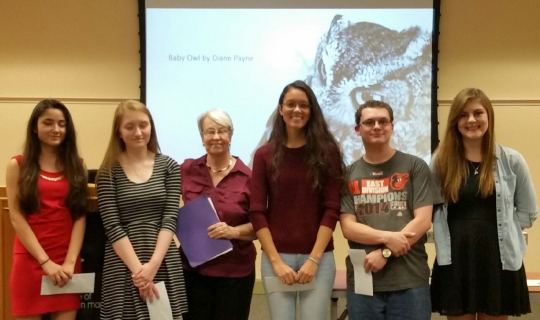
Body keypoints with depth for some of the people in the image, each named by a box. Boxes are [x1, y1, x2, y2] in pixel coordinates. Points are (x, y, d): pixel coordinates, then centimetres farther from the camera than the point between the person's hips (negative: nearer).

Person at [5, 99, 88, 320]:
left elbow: (80, 217, 2)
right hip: (30, 260, -1)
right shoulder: (18, 166, 3)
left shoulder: (76, 166, 9)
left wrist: (70, 261, -10)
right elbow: (17, 218, -4)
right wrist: (46, 261, -13)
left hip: (67, 262, 2)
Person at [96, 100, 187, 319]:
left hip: (164, 266, 2)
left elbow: (170, 219, -2)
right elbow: (112, 227, -7)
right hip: (123, 268, -1)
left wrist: (153, 264, -13)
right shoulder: (109, 172, -1)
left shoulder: (168, 166, 4)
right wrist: (137, 268, -15)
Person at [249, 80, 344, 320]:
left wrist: (314, 259, -10)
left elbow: (331, 210, -3)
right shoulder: (264, 155, 4)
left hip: (319, 258, 0)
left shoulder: (327, 152, 2)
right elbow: (257, 213, 0)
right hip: (276, 258, 1)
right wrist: (276, 261, -8)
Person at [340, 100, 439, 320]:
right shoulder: (348, 174, 6)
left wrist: (385, 253, -12)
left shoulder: (415, 167, 3)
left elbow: (423, 221, -4)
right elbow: (348, 227, -1)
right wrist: (387, 237, -16)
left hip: (410, 281, -1)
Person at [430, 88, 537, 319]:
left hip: (499, 261, 0)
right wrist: (460, 231, -6)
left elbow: (528, 212, 7)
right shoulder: (440, 161, 1)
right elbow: (431, 210, 4)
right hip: (455, 262, 0)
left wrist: (501, 231, -2)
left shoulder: (511, 160, 1)